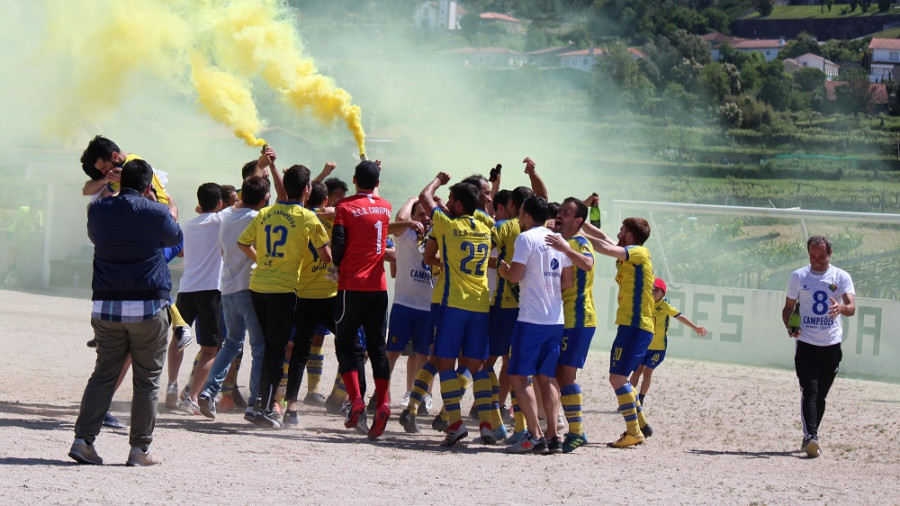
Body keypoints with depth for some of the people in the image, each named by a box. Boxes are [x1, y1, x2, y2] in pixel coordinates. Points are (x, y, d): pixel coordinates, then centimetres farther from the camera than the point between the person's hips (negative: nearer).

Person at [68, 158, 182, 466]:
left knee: (103, 374, 11)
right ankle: (139, 448, 4)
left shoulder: (98, 210, 3)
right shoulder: (156, 213, -7)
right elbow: (176, 238, 13)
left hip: (106, 307, 4)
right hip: (147, 307, -3)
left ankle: (83, 438, 0)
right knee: (147, 380, 4)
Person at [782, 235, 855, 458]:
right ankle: (810, 437, -23)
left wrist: (841, 308, -35)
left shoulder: (841, 277, 1)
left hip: (832, 345, 1)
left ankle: (810, 439, 22)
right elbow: (788, 307, 11)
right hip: (806, 345, -1)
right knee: (810, 392, -14)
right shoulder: (798, 276, 4)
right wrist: (789, 326, -9)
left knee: (820, 395, 9)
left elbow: (852, 307, -12)